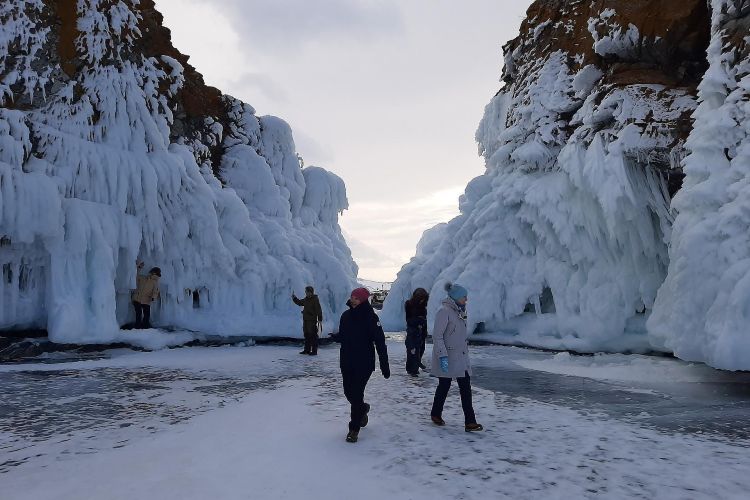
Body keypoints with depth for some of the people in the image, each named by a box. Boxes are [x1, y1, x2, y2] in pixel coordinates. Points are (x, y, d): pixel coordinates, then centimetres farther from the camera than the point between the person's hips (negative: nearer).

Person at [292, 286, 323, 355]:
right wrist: (294, 298, 11)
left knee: (313, 336, -4)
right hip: (306, 320, 8)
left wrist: (320, 320, -20)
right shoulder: (306, 299, 12)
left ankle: (314, 351, 1)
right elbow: (299, 302, 27)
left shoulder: (315, 300, -11)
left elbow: (319, 310, -15)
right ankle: (307, 350, 23)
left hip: (312, 321, -8)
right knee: (306, 335, 13)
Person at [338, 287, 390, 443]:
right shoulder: (346, 316, 3)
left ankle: (354, 429, 9)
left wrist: (384, 365, -12)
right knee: (349, 392, 12)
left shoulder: (371, 318, -11)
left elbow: (380, 342, -11)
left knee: (357, 393, -5)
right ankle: (363, 409, 43)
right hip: (347, 361, 5)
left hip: (364, 363, -5)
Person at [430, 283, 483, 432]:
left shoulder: (459, 311, 12)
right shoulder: (444, 311, -16)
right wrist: (443, 356, -23)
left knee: (466, 387, 1)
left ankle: (470, 422, 3)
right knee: (444, 386, 7)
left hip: (461, 357, 8)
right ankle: (436, 414, 28)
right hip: (447, 358, -8)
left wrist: (465, 350, 21)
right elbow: (437, 335, -20)